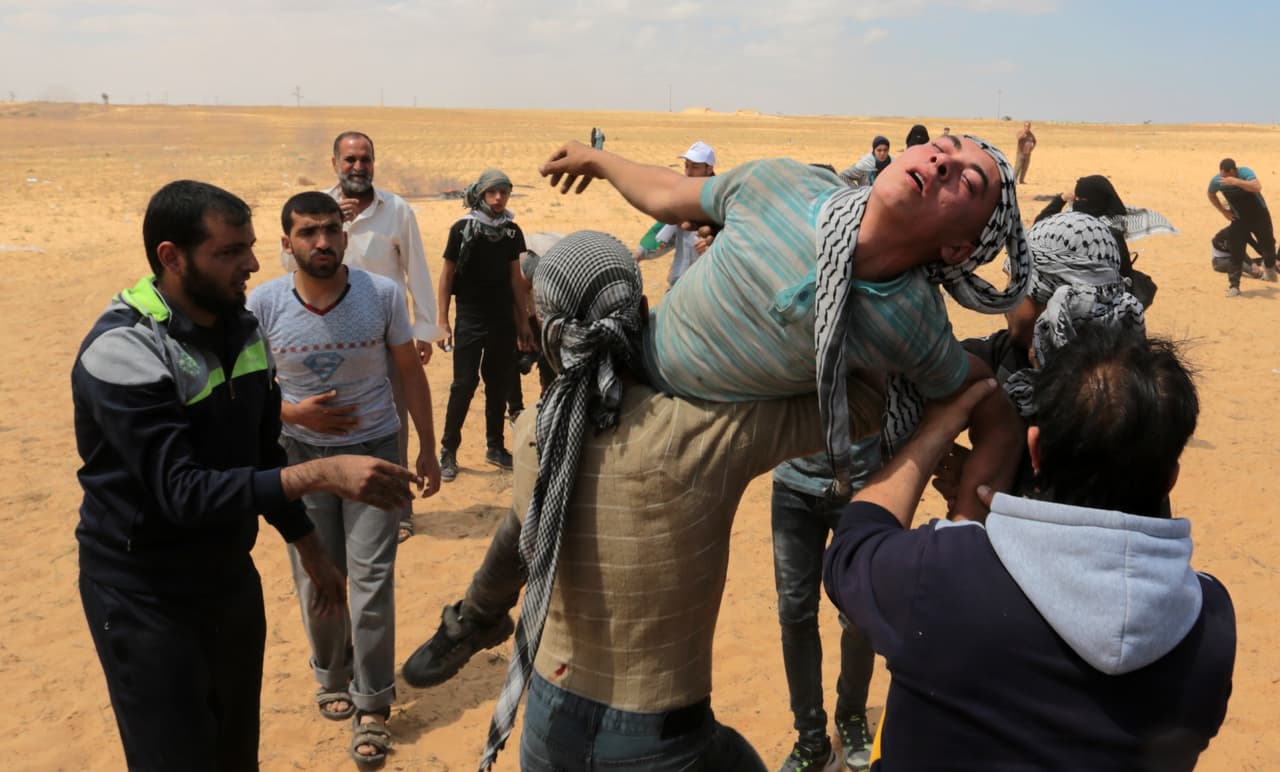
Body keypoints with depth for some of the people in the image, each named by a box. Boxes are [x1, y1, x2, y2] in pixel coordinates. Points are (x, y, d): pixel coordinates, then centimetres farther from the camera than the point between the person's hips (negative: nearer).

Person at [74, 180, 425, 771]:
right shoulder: (123, 352, -23)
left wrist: (310, 550, 16)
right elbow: (182, 491, -30)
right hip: (145, 597, -7)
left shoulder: (240, 329, 1)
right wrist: (322, 474, -38)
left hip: (231, 577, 7)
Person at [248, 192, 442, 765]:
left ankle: (372, 705, 11)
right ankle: (333, 676, 35)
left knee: (371, 579, -2)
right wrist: (294, 412, -21)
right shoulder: (263, 304, -13)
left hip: (374, 448, -1)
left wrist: (428, 449, 3)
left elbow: (410, 374, -1)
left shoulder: (383, 295, -12)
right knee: (316, 580, 11)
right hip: (302, 453, 1)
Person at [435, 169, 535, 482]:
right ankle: (448, 450, 8)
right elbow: (447, 276, -3)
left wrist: (524, 321, 10)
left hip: (504, 319, 4)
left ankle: (495, 447, 23)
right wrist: (442, 321, -7)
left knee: (500, 383, 10)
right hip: (470, 319, -4)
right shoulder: (462, 229, -7)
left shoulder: (512, 231, 4)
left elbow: (515, 277, 11)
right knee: (464, 384, -4)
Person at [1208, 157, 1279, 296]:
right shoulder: (1216, 181, -17)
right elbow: (1211, 195, 6)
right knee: (1236, 252, -7)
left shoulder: (1245, 172, -28)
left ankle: (1269, 267, 45)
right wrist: (1223, 211, -1)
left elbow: (1257, 187, -47)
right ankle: (1234, 285, -1)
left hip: (1259, 215, -2)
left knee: (1267, 246, 12)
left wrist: (1236, 181, -57)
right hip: (1239, 219, 2)